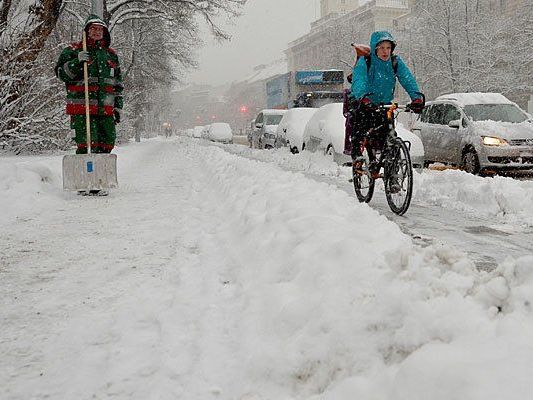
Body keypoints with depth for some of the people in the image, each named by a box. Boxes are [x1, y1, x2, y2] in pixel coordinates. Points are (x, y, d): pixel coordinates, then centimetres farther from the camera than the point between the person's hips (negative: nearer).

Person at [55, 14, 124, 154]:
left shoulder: (111, 55, 21)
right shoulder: (73, 50, 7)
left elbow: (118, 84, 24)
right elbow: (60, 73, -1)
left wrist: (118, 106, 17)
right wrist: (77, 61, -16)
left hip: (106, 110, 5)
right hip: (82, 108, -5)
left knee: (107, 144, 4)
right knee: (87, 144, -12)